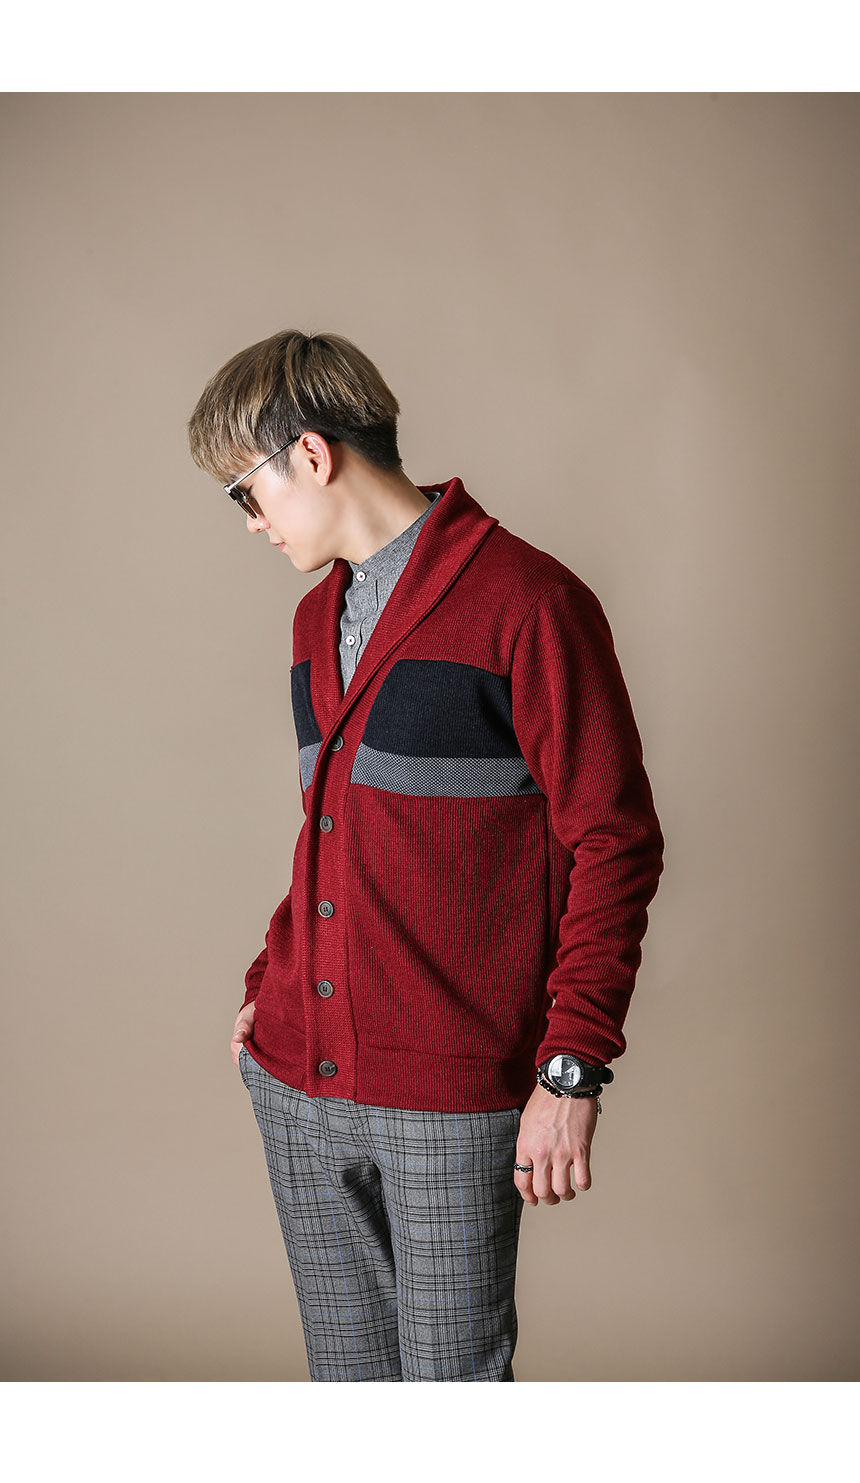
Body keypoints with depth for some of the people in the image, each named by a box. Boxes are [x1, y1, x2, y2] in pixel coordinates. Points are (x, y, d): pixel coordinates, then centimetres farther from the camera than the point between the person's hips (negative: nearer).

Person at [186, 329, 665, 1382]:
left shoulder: (528, 602, -11)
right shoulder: (317, 619, 15)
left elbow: (615, 846, -11)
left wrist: (571, 1067, -15)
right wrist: (269, 985, 15)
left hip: (452, 1098, -7)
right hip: (297, 1081, 7)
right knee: (346, 1375, 17)